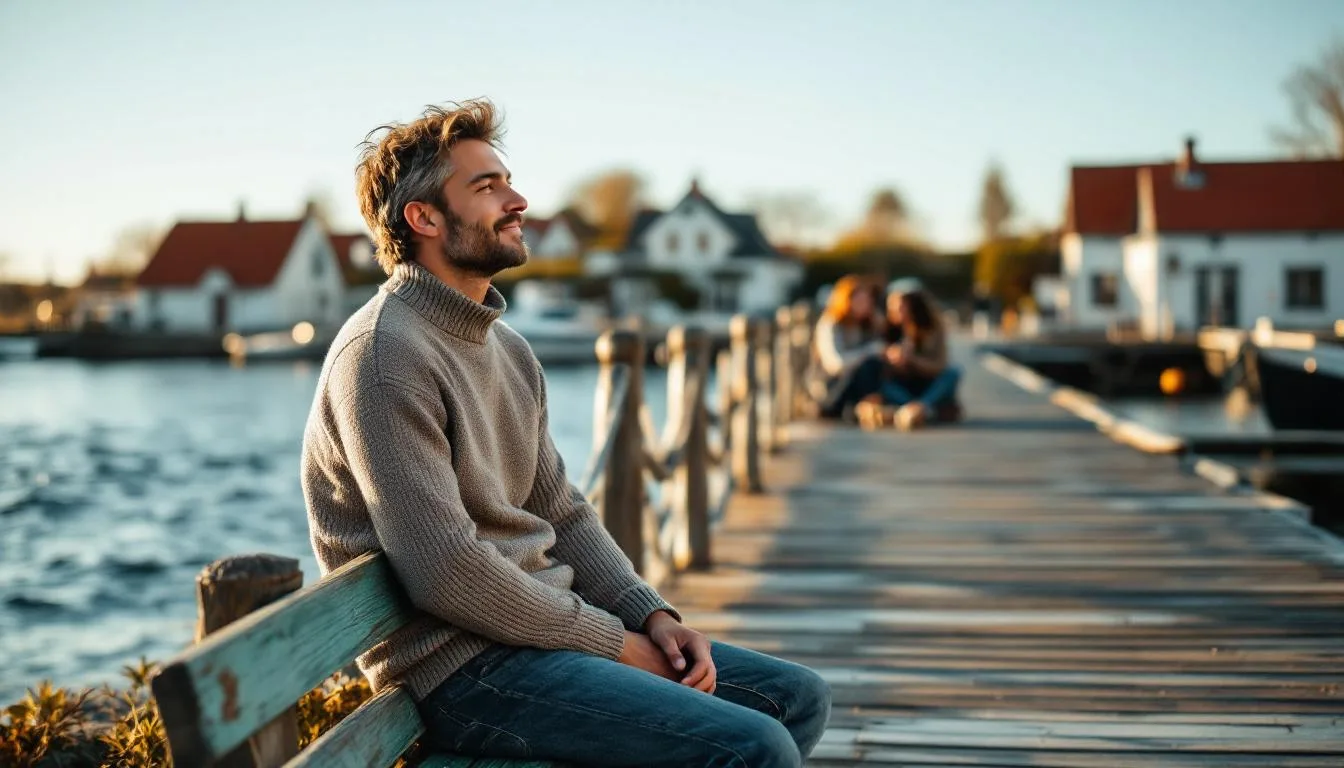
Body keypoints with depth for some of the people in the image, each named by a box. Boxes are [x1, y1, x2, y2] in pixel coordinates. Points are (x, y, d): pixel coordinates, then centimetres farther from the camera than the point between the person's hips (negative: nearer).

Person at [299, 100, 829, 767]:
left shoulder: (508, 349, 15)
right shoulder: (384, 355, -15)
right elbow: (443, 570, -22)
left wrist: (652, 617, 1)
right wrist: (614, 643, -14)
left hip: (543, 627, 9)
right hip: (461, 667, -9)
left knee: (796, 698, 9)